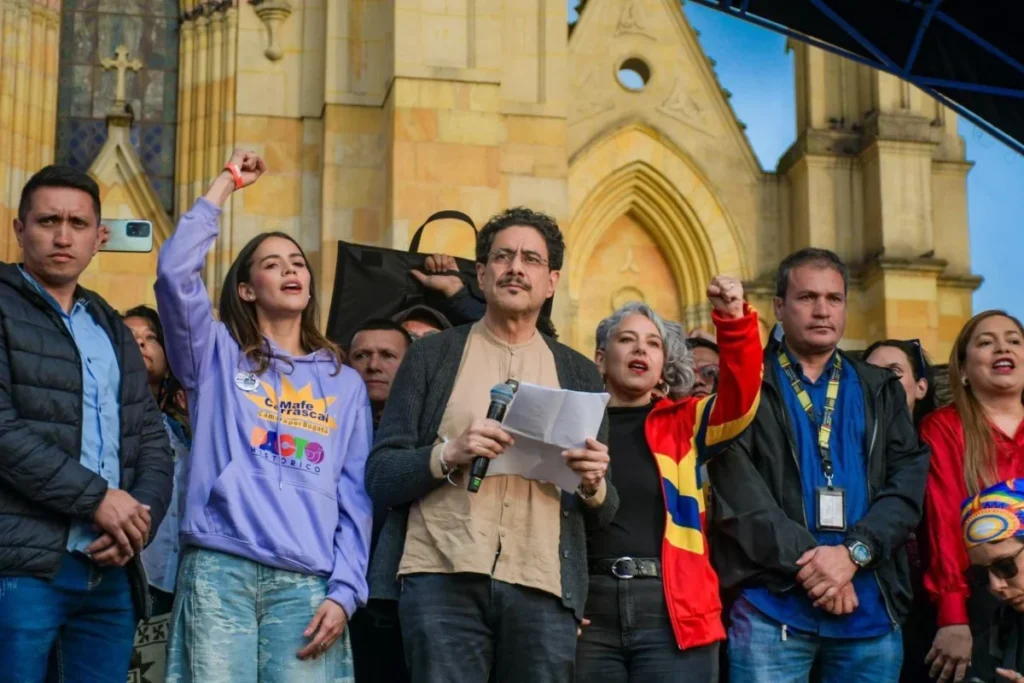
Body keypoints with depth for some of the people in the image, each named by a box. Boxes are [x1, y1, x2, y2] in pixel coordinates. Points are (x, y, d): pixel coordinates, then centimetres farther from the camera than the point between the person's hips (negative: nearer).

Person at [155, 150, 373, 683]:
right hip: (218, 569, -1)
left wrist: (344, 592, -2)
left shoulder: (345, 384, 17)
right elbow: (175, 271, -3)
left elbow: (355, 497, 10)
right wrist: (227, 182, 6)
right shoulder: (217, 356, 14)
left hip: (306, 583, 1)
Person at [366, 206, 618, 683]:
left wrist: (594, 486, -7)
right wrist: (449, 454, -15)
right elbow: (380, 476, 3)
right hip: (444, 577, -2)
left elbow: (601, 515, 16)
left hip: (542, 588, 2)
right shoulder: (432, 356, 9)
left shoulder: (579, 375, 16)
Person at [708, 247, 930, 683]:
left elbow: (908, 483, 3)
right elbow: (737, 492, -7)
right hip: (772, 607, -3)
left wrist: (852, 552, -12)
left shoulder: (881, 391, 14)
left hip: (872, 609, 3)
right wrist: (810, 562, -15)